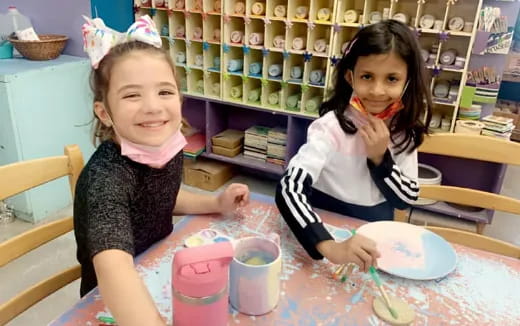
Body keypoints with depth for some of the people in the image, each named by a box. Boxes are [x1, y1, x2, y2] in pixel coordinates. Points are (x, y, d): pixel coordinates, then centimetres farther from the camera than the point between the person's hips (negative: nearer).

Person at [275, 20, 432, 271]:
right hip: (327, 230, -2)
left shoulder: (403, 127, -5)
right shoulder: (332, 127, -21)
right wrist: (331, 247, -45)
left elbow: (407, 199, -1)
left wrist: (380, 158, -18)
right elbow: (288, 190, -32)